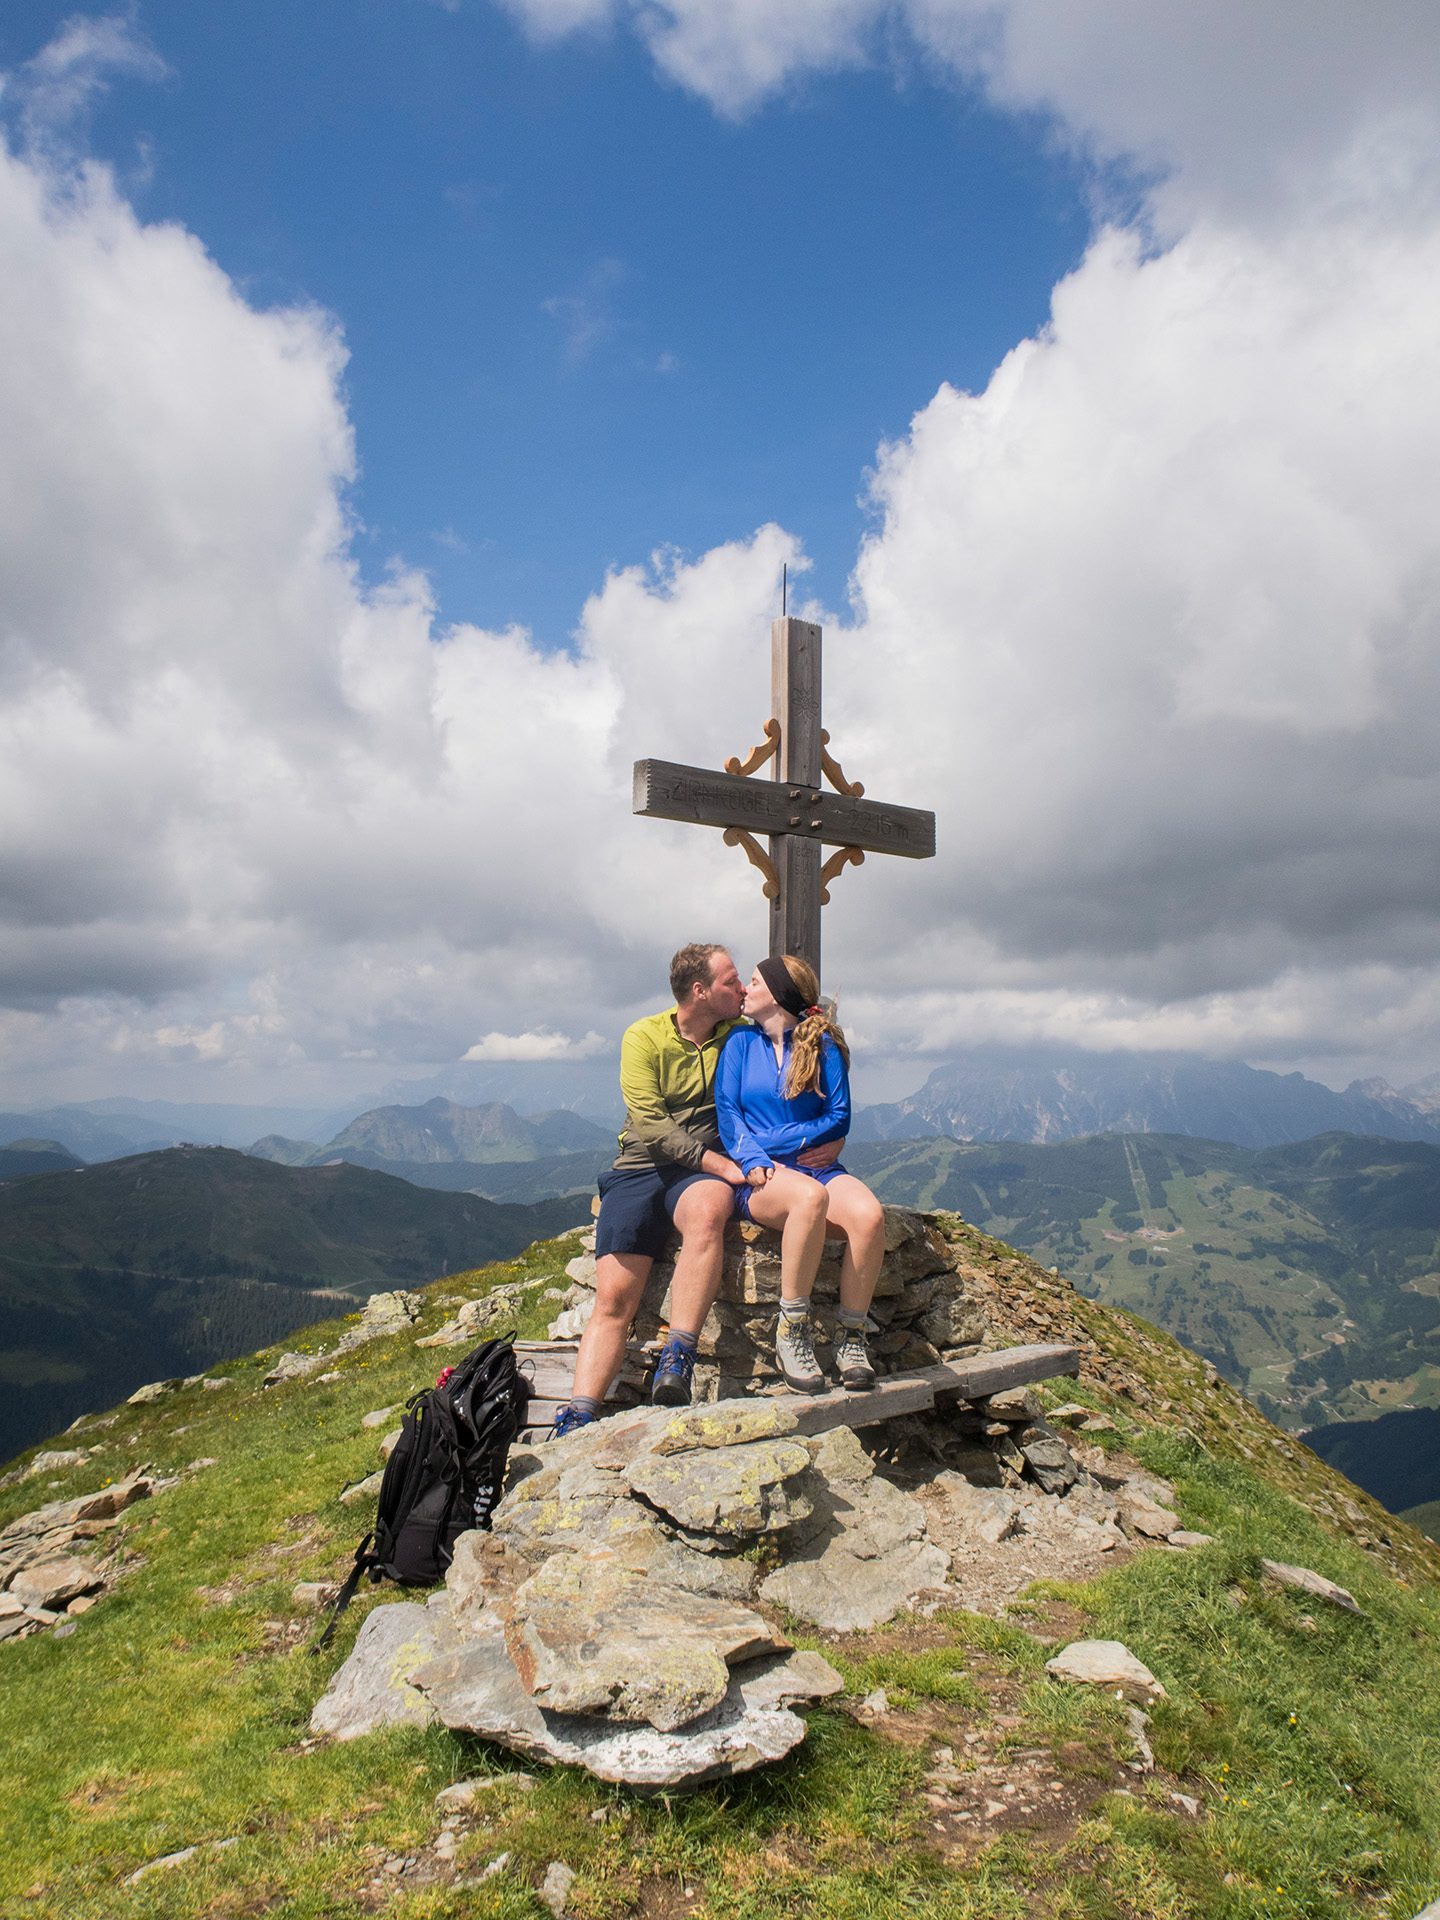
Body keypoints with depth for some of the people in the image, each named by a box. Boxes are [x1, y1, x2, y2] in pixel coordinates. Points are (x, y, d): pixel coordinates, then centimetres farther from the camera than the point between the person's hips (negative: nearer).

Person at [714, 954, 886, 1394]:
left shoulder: (823, 1045, 8)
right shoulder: (741, 1043, 11)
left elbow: (838, 1119, 3)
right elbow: (727, 1114, 3)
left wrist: (770, 1141, -6)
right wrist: (754, 1161, -16)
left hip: (815, 1163, 1)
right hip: (760, 1176, -1)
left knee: (869, 1214, -31)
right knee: (811, 1197, -37)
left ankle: (852, 1337, -15)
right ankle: (791, 1331, -23)